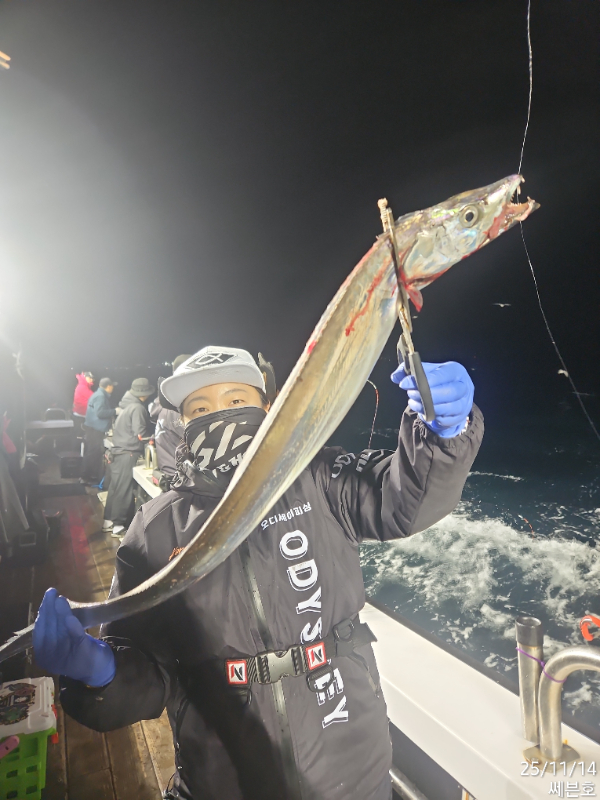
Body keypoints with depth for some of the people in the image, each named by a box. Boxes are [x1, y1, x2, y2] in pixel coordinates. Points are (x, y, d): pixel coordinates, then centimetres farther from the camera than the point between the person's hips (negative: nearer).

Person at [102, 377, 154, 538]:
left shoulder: (126, 405, 11)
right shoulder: (138, 408, -16)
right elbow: (141, 434, -20)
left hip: (118, 451, 9)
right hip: (129, 454, -9)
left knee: (115, 487, 15)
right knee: (124, 490, -2)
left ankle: (108, 520, 23)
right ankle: (118, 526, 3)